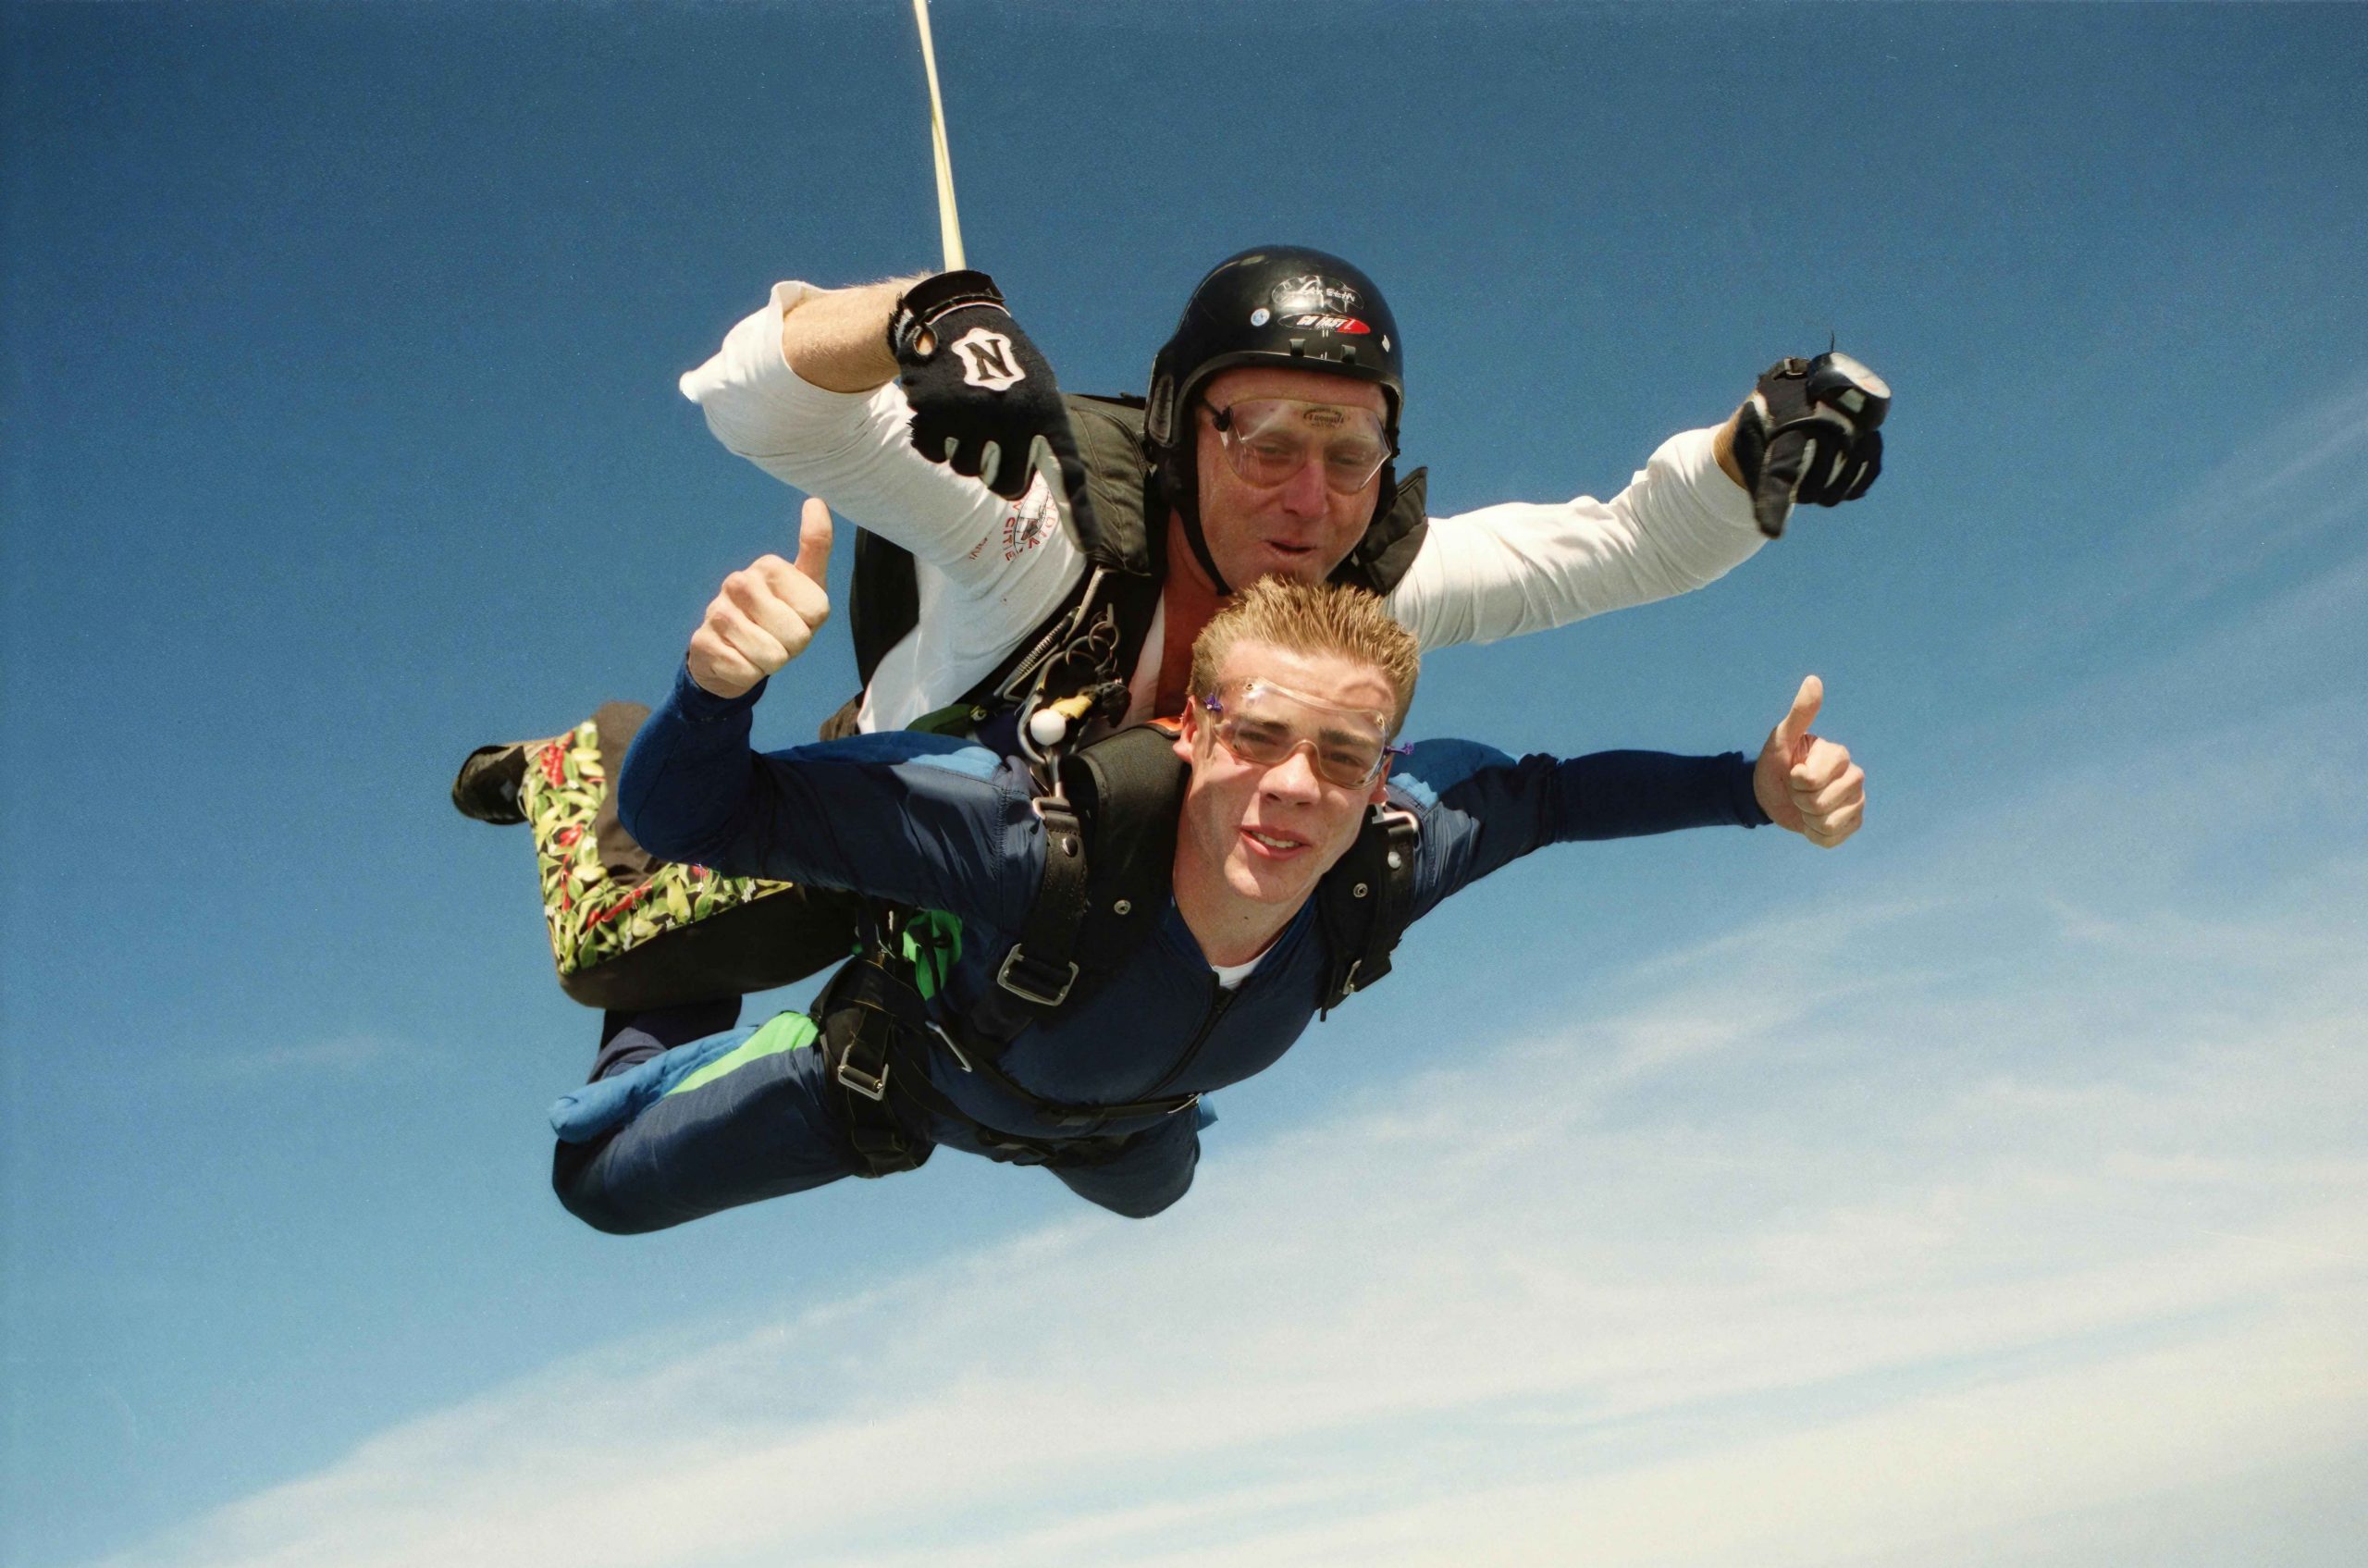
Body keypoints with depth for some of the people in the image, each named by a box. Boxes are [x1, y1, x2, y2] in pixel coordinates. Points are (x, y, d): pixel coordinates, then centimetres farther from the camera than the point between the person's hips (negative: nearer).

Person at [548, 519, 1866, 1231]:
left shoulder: (1391, 858, -39)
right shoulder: (1031, 830, -51)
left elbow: (1546, 792, -18)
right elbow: (686, 818, -49)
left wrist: (1759, 790, -31)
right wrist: (718, 682, -71)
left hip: (1105, 1116, 4)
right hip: (905, 1065, -4)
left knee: (1149, 1180, 40)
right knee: (603, 1184, 11)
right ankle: (659, 1047, 43)